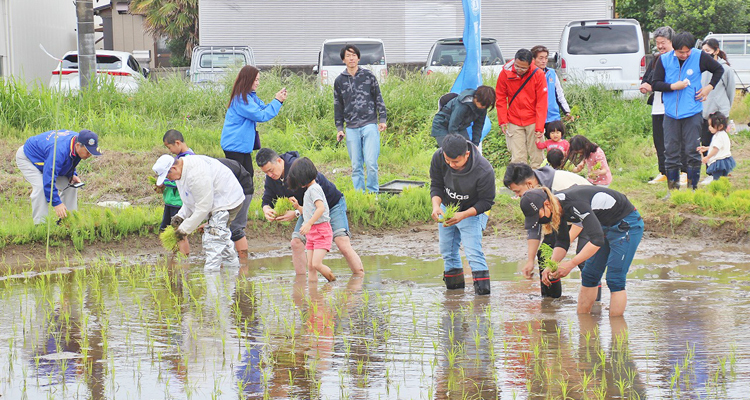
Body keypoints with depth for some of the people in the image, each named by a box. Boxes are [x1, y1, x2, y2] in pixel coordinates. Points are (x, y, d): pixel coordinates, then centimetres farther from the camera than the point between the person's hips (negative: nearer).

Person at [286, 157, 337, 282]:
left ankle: (333, 281, -1)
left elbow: (321, 208, -26)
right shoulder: (308, 190, 19)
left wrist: (308, 224, -30)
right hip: (312, 232, 10)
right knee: (310, 266, 5)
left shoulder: (314, 189, -12)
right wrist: (297, 207, 15)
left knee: (316, 264, -17)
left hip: (321, 230, -10)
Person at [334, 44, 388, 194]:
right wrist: (339, 128, 12)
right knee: (356, 166, 2)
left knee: (371, 163, -10)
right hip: (351, 128, 2)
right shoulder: (339, 81, 10)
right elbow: (338, 106, 16)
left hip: (370, 125, -2)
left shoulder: (368, 76, 6)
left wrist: (382, 119, 2)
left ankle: (373, 192, 2)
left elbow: (378, 98, 9)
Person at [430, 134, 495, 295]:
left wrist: (462, 215, -35)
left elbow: (486, 202, -23)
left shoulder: (484, 171, -35)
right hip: (447, 207, 5)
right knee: (447, 249, 11)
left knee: (472, 249, -19)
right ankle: (454, 281, 30)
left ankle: (482, 286, -14)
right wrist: (436, 205, -29)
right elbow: (436, 185, -10)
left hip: (473, 211, -5)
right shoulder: (438, 158, -24)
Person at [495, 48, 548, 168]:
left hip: (533, 121, -1)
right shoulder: (505, 73, -6)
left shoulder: (538, 75, -10)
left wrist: (539, 127, -11)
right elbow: (500, 98, 4)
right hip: (514, 121, 1)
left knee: (536, 156, 1)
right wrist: (502, 120, -3)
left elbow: (541, 103, -7)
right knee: (518, 158, -3)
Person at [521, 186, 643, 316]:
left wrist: (570, 264, -34)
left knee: (615, 281, -13)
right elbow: (562, 242, 5)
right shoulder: (558, 208, -6)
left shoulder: (575, 204, -34)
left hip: (627, 225, -9)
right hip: (605, 226, 9)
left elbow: (597, 240, -37)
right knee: (589, 276, 8)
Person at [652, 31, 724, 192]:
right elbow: (656, 84, 3)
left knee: (692, 152, -2)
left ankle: (693, 187, 6)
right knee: (671, 152, 4)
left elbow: (719, 70, 13)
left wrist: (710, 87, 2)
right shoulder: (664, 60, 0)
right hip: (671, 113, 2)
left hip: (692, 113, -2)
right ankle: (673, 189, 12)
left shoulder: (699, 57, -3)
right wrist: (673, 86, -12)